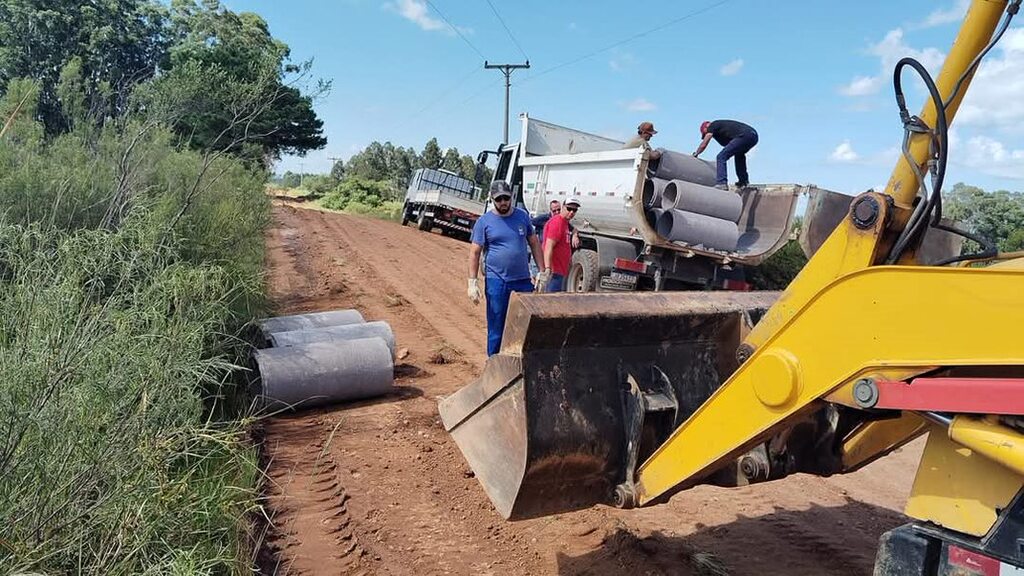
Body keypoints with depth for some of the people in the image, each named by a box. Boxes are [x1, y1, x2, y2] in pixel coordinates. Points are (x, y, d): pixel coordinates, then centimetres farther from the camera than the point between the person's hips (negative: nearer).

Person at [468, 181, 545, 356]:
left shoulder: (522, 216, 7)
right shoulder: (484, 222, -2)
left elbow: (534, 243, 14)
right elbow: (474, 252, -2)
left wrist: (542, 271, 9)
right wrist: (473, 282, -8)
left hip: (523, 280, 3)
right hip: (496, 282, -3)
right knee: (496, 330, 4)